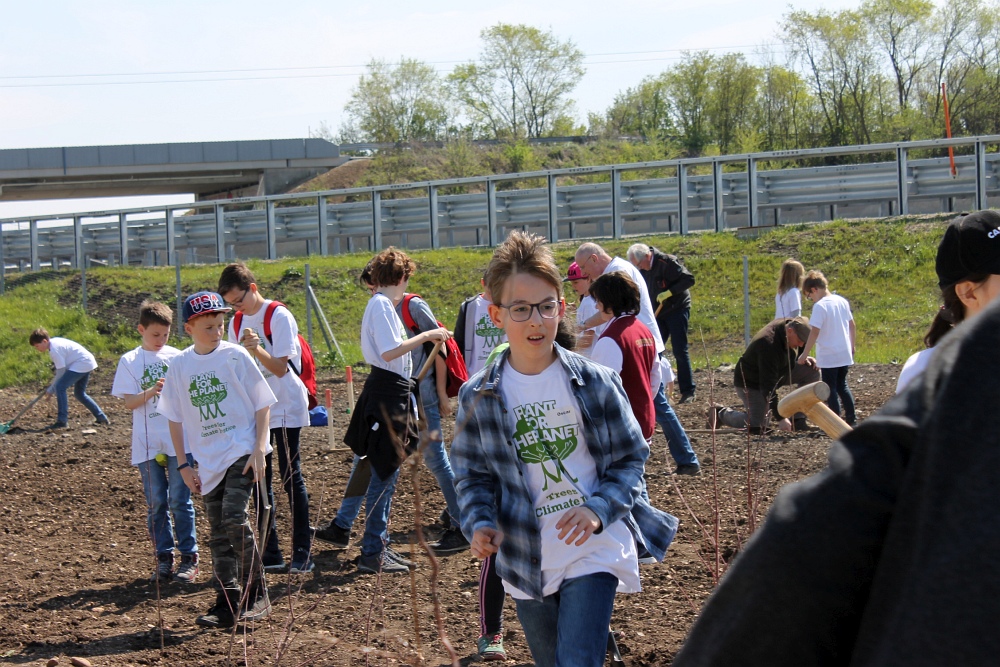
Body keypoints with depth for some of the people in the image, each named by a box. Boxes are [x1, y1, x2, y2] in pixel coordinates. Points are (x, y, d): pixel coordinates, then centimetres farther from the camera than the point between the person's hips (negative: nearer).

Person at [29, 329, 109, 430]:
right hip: (88, 363, 11)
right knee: (79, 393, 22)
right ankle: (101, 417, 28)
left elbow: (61, 371, -16)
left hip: (82, 364, -11)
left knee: (60, 387, -16)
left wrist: (50, 390, -8)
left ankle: (62, 421, -18)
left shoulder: (54, 349, -18)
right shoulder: (55, 342, 12)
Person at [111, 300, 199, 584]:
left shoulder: (177, 357, 6)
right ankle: (163, 558, 12)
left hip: (179, 441, 0)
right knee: (156, 503, 4)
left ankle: (189, 557, 5)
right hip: (147, 444, 1)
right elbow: (128, 401, -2)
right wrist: (151, 392, -18)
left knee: (180, 501, -1)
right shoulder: (130, 361, 4)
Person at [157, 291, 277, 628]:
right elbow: (175, 417, 10)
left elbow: (262, 404, -2)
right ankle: (227, 603, 13)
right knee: (219, 532, 6)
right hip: (208, 460, 4)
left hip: (242, 451, -4)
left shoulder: (235, 356, -5)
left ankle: (256, 595, -5)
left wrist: (259, 450, -10)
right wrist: (183, 464, 6)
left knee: (235, 519, -17)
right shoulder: (180, 365, 4)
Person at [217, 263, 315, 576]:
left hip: (285, 408, -6)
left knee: (291, 478, -3)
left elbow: (280, 368, -17)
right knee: (260, 481, 6)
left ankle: (302, 552, 2)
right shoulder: (237, 323, 7)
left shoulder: (279, 316, -12)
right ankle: (270, 553, 11)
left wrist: (257, 350, -32)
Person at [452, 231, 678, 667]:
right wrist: (480, 523, -12)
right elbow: (472, 472, 6)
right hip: (526, 561, 3)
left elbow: (631, 457, -1)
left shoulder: (594, 382, -8)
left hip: (592, 552, -3)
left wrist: (598, 509, -17)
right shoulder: (478, 397, -4)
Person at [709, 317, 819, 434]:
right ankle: (721, 413, 9)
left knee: (812, 372, -9)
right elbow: (768, 387, -37)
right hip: (751, 383, -8)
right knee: (757, 428, -17)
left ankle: (798, 421, -4)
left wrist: (804, 358, -8)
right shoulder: (768, 345, -37)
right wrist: (780, 418, -38)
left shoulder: (792, 324, -12)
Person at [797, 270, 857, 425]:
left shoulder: (820, 306, -16)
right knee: (842, 385, 20)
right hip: (845, 354, 7)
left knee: (831, 389, 2)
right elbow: (852, 325, 14)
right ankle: (851, 418, 21)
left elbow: (814, 332, -21)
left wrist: (804, 354, -17)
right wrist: (851, 346, 26)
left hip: (828, 357, -7)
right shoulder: (842, 301, 6)